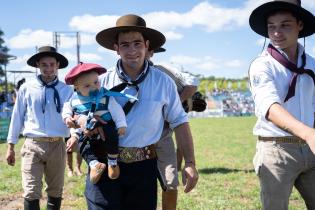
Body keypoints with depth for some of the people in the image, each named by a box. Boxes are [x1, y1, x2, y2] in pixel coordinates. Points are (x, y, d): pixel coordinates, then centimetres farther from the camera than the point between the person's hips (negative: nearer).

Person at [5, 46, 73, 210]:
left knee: (56, 192, 13)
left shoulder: (67, 90, 4)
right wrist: (10, 146, 7)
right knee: (31, 193, -7)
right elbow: (17, 117, 7)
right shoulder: (26, 88, 3)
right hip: (32, 145, -1)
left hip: (57, 146, 2)